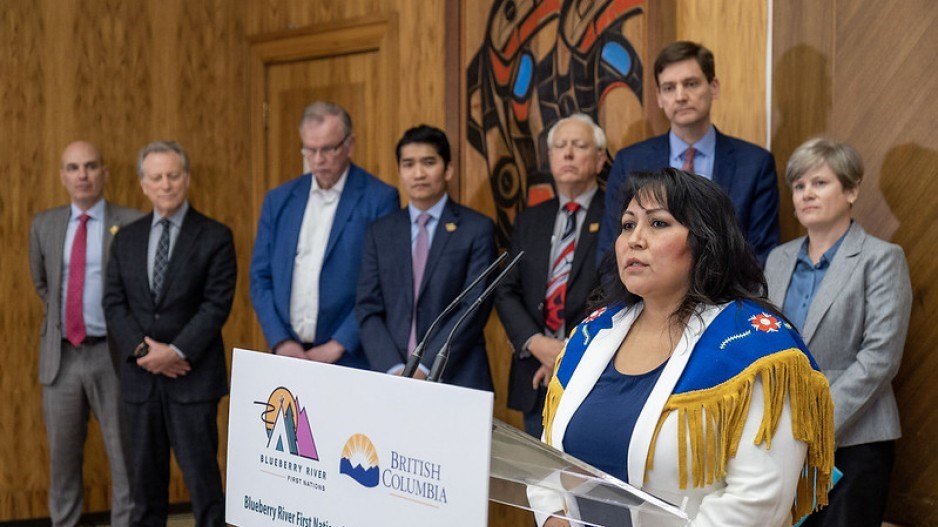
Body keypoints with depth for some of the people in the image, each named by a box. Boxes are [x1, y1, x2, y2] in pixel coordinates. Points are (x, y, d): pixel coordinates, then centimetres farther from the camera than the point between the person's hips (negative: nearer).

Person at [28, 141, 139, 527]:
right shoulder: (44, 225, 7)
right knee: (62, 458, 13)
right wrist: (61, 314, 14)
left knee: (125, 457, 3)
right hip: (60, 355, 4)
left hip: (113, 353, -4)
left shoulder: (133, 224, -6)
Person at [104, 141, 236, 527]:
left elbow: (217, 304, -9)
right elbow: (114, 303, 6)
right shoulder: (126, 239, 11)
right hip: (140, 376, 4)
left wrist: (176, 351, -17)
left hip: (193, 377, -4)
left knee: (201, 476, -3)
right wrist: (142, 350, -10)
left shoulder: (215, 237, -2)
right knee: (146, 476, 10)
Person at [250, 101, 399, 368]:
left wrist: (339, 346, -11)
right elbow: (261, 277, 10)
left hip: (350, 358, -3)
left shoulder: (380, 199, -4)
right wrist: (280, 342, -2)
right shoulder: (279, 200, 10)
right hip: (288, 355, 3)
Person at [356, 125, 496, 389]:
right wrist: (394, 370, -9)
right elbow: (368, 310, 5)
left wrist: (426, 368, -13)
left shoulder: (477, 229, 0)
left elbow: (475, 308, -7)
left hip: (456, 378, -2)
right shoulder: (380, 232, 10)